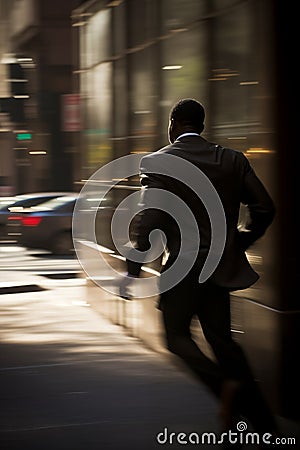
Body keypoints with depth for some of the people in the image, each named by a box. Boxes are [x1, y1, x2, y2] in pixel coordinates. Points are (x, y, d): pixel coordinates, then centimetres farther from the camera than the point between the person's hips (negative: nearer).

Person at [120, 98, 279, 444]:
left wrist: (132, 272, -8)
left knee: (177, 336, 11)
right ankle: (262, 421, 7)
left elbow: (148, 221, -14)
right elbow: (264, 208, 3)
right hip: (222, 266, 5)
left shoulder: (156, 163, -7)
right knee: (220, 337, 12)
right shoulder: (233, 160, 5)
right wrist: (239, 243, 19)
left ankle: (226, 384, -14)